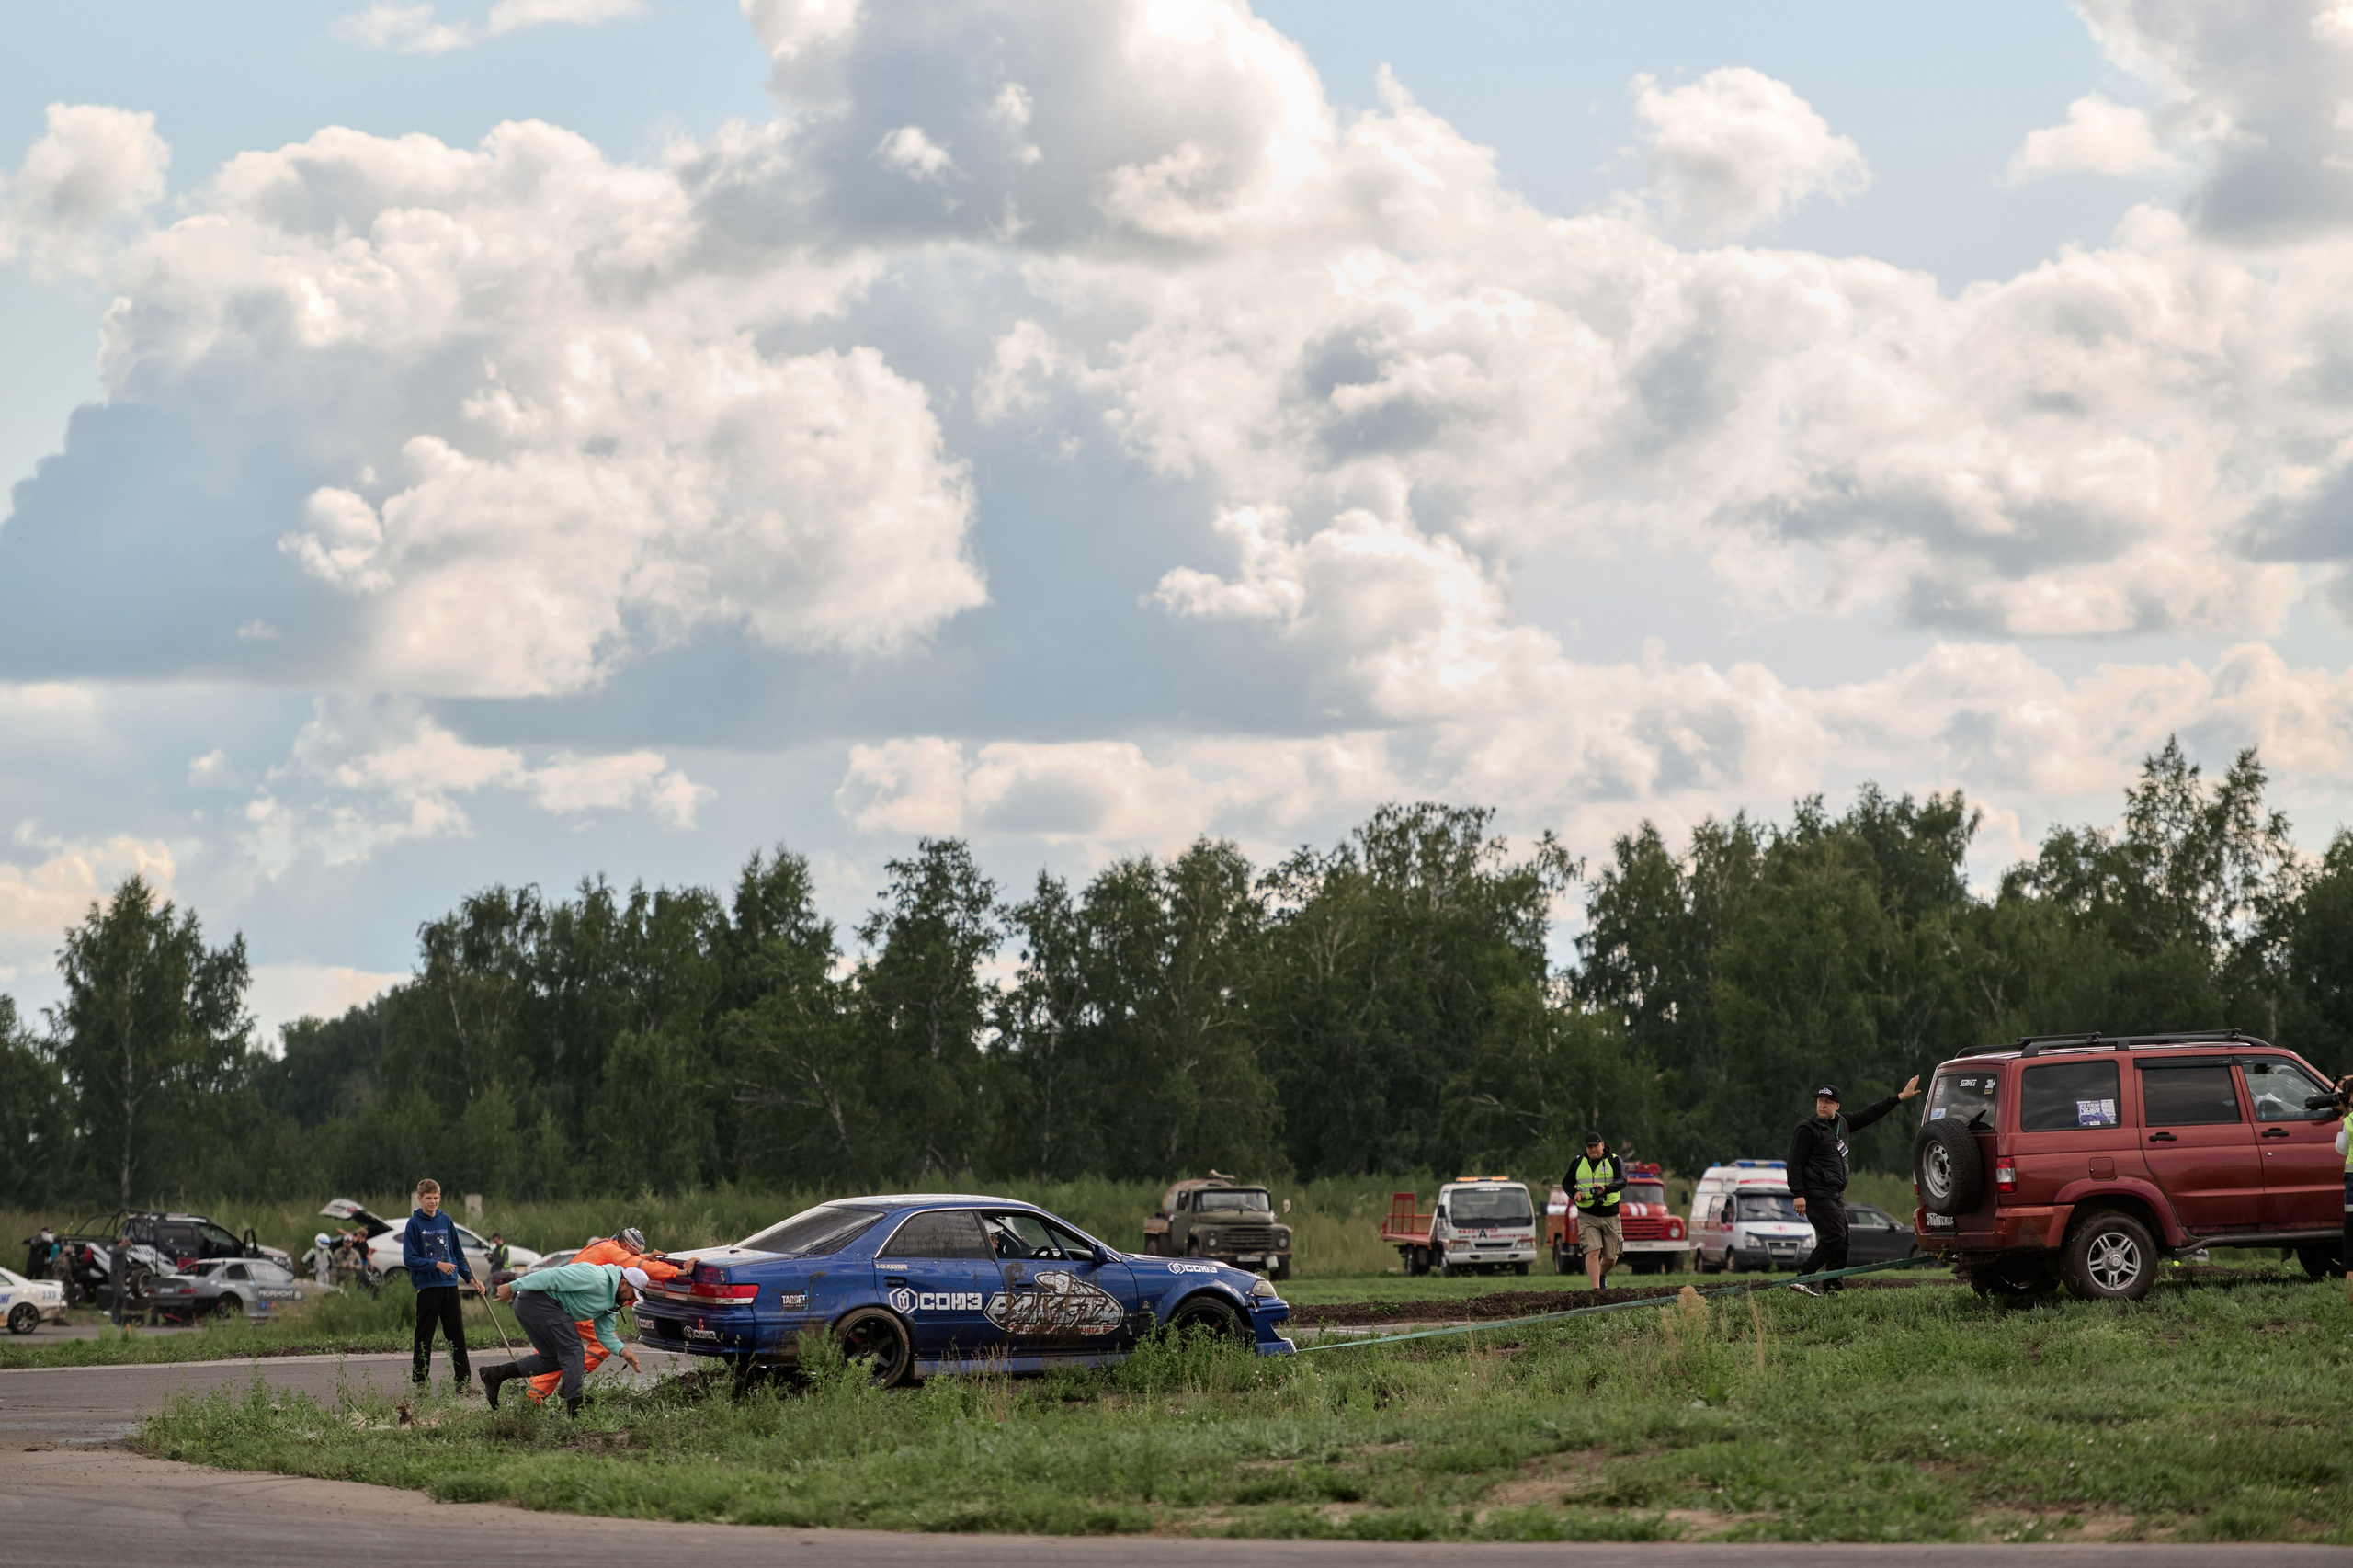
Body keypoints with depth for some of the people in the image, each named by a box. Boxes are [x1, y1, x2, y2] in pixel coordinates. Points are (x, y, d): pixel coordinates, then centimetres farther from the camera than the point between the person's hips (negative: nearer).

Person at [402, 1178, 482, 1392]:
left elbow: (458, 1253, 17)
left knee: (457, 1335, 4)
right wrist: (437, 1265, -18)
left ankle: (464, 1381, 7)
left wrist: (469, 1278, 9)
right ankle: (421, 1382, 8)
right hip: (427, 1287, -4)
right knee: (424, 1337, 2)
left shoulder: (446, 1221, 10)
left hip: (450, 1285, 4)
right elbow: (410, 1258, -9)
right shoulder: (414, 1224, -4)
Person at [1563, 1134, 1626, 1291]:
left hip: (1610, 1216, 0)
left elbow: (1622, 1182, -16)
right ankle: (1596, 1289, -17)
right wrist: (1574, 1193, -7)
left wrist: (1606, 1188, -35)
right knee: (1593, 1252, -16)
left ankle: (1602, 1275, 40)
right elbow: (1566, 1182, 16)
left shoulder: (1614, 1161, -1)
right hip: (1587, 1216, 0)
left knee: (1611, 1257, 8)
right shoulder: (1578, 1163, 6)